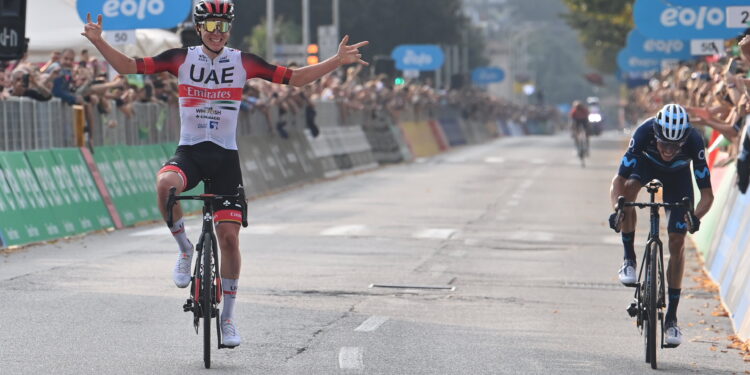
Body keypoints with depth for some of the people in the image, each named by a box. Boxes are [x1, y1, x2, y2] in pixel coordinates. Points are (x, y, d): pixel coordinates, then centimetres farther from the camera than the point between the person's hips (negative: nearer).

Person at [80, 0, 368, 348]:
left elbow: (294, 77, 2)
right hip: (189, 152, -1)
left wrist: (337, 61, -8)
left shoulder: (242, 62, 1)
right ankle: (184, 248, -9)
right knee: (165, 183, -36)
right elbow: (129, 66, -3)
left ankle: (227, 316, 10)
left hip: (225, 156, 1)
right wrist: (98, 42, -18)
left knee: (229, 237, -5)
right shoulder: (181, 59, 0)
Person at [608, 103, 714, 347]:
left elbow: (707, 193, -34)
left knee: (677, 242, -8)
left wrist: (696, 216, -53)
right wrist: (617, 209, -53)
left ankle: (672, 317, 1)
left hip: (678, 175, 0)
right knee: (629, 187, -36)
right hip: (646, 164, 0)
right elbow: (619, 181, -36)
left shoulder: (694, 142, -38)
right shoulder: (644, 133, -39)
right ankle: (629, 259, -18)